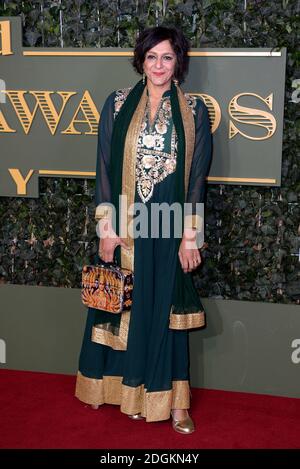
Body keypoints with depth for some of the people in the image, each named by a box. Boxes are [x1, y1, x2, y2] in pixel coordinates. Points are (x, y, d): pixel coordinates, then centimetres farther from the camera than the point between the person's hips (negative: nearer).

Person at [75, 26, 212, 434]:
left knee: (166, 309, 6)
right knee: (122, 306, 8)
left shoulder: (193, 110, 1)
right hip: (124, 224, 1)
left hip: (168, 225, -1)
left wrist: (189, 235, -6)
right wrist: (106, 226, -6)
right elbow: (104, 166, 1)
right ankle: (126, 390, 24)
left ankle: (172, 399, 17)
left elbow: (198, 175, -1)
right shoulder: (118, 104, 3)